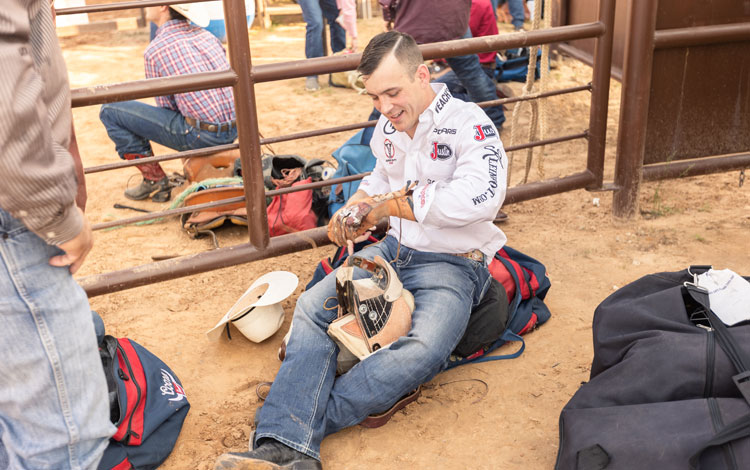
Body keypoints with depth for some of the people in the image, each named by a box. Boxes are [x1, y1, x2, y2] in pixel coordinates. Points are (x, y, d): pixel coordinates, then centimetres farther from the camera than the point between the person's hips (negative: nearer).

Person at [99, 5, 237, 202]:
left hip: (202, 134, -7)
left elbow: (166, 107, 1)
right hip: (234, 130, 7)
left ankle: (155, 181, 6)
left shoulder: (154, 50, -7)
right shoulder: (206, 35, 10)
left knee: (109, 110, 3)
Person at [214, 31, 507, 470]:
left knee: (424, 350, -34)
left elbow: (481, 197, -32)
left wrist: (390, 205, -22)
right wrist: (352, 211, 7)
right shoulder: (388, 128, 9)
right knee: (312, 307, -15)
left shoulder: (469, 125, -14)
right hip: (393, 250, 7)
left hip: (453, 262, -6)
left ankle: (295, 422, -25)